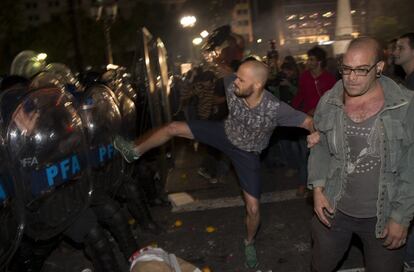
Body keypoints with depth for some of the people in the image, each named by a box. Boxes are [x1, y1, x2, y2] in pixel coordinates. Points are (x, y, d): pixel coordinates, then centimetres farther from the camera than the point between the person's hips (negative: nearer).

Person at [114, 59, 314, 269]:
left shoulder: (276, 109, -38)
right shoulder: (231, 86, -28)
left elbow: (309, 122, -31)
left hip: (247, 153, -3)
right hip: (225, 133, 3)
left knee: (253, 209, -1)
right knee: (173, 128, -4)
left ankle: (249, 243, 34)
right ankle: (135, 151, 22)